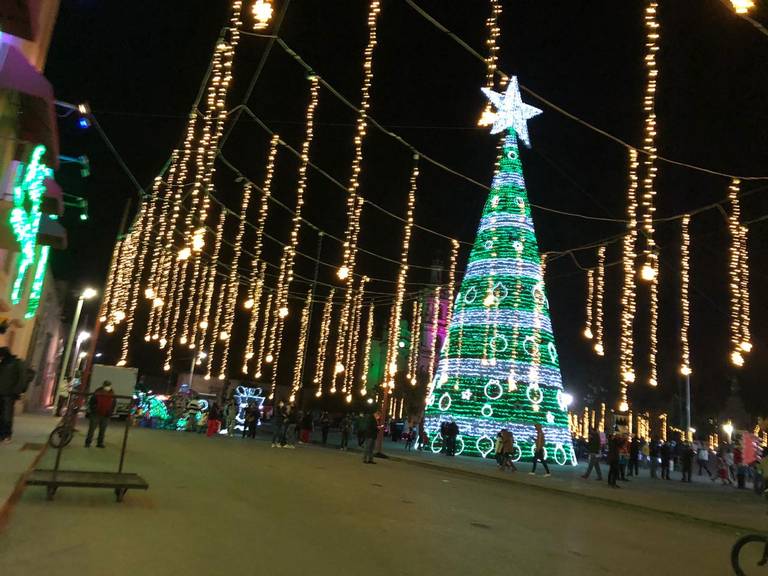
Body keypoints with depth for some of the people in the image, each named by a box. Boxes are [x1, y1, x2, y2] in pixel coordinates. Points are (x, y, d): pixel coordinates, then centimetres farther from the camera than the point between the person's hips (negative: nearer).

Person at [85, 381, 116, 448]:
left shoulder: (112, 395, 4)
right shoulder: (97, 393, -5)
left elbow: (113, 405, 11)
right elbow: (91, 402, 0)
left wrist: (110, 412, 1)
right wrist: (93, 410, -8)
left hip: (106, 415, 3)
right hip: (96, 414, -3)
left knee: (102, 430, 7)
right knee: (92, 429, 0)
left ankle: (100, 443, 15)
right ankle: (88, 442, 9)